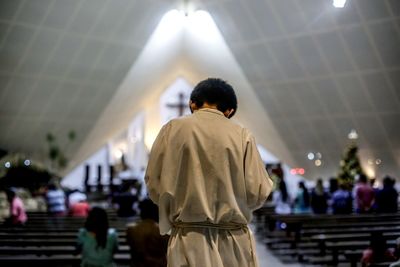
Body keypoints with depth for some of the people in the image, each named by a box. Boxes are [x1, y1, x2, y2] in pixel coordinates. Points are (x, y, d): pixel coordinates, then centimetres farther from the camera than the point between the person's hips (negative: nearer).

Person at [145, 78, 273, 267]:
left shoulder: (173, 129, 0)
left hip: (188, 243, 0)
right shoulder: (242, 135, -1)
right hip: (234, 244, 0)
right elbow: (258, 193, -3)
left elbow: (154, 183, 1)